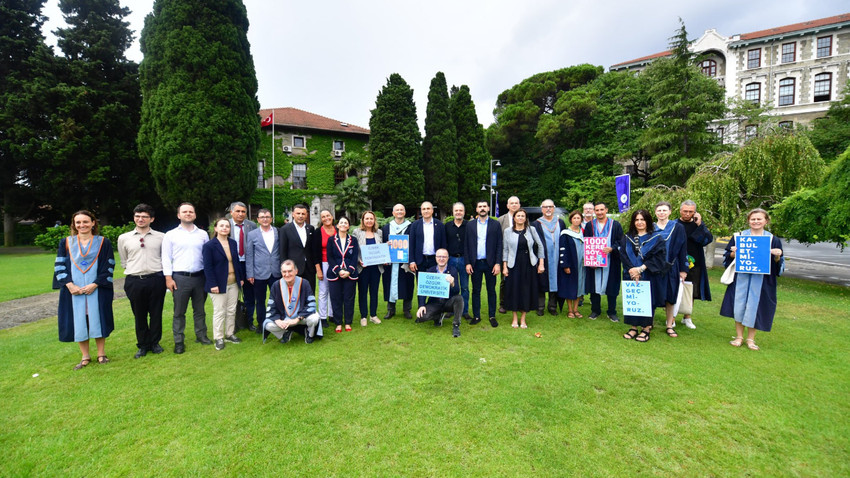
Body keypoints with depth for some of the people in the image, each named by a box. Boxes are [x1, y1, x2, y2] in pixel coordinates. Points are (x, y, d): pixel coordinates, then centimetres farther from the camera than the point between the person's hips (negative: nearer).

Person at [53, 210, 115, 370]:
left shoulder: (103, 242, 1)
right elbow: (60, 266, 4)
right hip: (73, 289, 2)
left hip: (97, 289, -2)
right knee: (78, 322, 4)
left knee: (97, 320, 4)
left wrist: (95, 284, -13)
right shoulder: (66, 243, 6)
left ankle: (101, 353, 15)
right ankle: (85, 356, 16)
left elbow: (109, 266, -2)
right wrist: (70, 285, -11)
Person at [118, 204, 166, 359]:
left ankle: (154, 343, 26)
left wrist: (160, 273, 8)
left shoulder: (161, 237, 2)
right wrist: (135, 270, 10)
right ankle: (142, 345, 27)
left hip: (156, 279, -1)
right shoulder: (124, 238, 6)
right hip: (134, 281, 1)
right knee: (139, 315, 11)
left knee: (156, 313, 8)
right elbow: (124, 262, 16)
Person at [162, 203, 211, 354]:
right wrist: (168, 278, -7)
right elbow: (166, 258, 0)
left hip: (200, 277, 2)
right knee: (179, 312, 5)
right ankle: (179, 342, 14)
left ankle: (201, 335, 25)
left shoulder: (203, 234, 8)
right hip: (180, 278, -2)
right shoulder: (171, 235, 2)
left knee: (199, 309, 13)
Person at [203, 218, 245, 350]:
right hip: (219, 284, -5)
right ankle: (218, 338, 15)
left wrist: (241, 278, 8)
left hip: (233, 283, 5)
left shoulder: (233, 243, 7)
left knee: (231, 310, 12)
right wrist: (213, 284, -17)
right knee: (219, 312, 3)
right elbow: (207, 266, -12)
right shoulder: (209, 245, -9)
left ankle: (229, 334, 25)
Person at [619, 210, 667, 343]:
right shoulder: (627, 238, 9)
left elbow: (659, 257, -9)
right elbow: (623, 256, 0)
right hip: (631, 276, 2)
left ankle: (646, 328, 10)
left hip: (649, 278, -2)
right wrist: (632, 270, -14)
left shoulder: (656, 238, 1)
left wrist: (641, 268, -17)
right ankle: (634, 327, 12)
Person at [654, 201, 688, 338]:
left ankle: (669, 326, 17)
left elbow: (682, 249, 1)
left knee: (670, 296, 6)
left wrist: (683, 269, -2)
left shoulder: (678, 228, 3)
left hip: (671, 268, 0)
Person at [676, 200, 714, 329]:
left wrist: (699, 225, -14)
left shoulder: (699, 224, 6)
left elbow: (709, 239, -7)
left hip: (694, 264, 3)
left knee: (691, 292, 10)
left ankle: (687, 317, 24)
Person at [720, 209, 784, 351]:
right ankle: (739, 336, 17)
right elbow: (727, 256, 6)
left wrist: (777, 256, -14)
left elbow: (779, 264, 6)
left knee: (754, 306, 3)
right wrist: (733, 253, -14)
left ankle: (751, 339, 18)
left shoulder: (773, 240, 5)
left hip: (761, 280, 0)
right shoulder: (739, 236, 5)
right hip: (741, 278, 0)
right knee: (739, 305, 3)